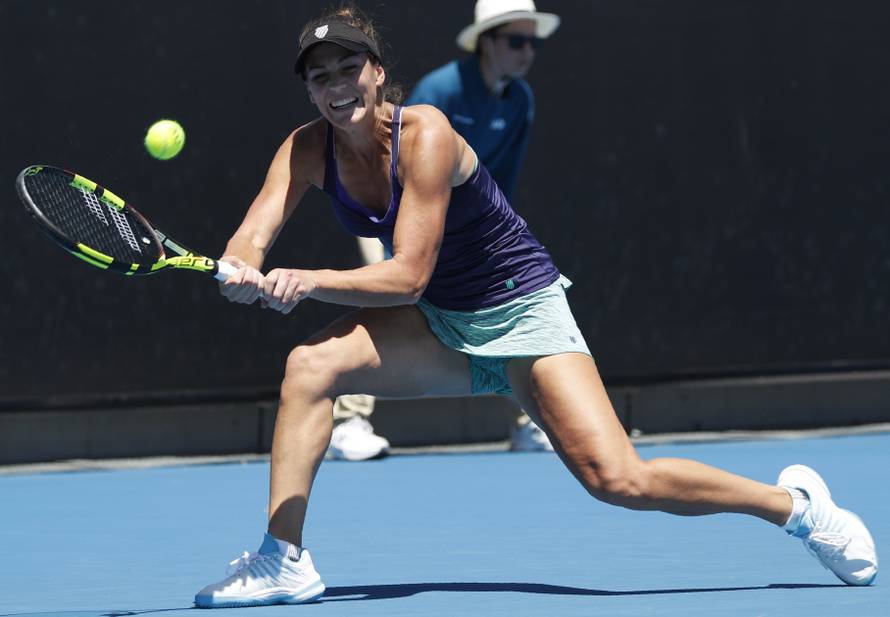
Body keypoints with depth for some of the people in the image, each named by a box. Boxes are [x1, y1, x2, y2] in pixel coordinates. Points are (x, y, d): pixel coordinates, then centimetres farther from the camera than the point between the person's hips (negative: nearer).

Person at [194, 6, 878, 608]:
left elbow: (408, 275, -29)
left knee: (620, 480, -19)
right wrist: (245, 273, -43)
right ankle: (283, 559, -16)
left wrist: (309, 281, -42)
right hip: (440, 329, 6)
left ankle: (795, 502, 2)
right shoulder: (309, 149, -7)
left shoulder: (424, 136, -25)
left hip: (523, 311, -5)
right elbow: (250, 238, -19)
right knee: (310, 364, -22)